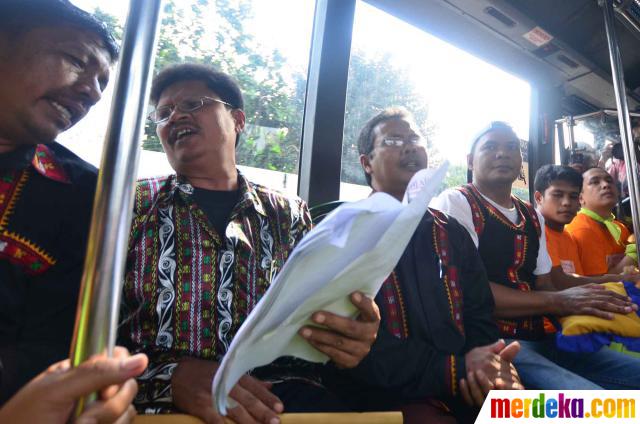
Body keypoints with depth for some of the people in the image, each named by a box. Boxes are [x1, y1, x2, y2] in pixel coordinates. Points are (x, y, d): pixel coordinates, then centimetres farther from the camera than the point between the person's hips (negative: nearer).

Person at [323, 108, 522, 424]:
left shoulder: (452, 233, 14)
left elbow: (480, 317, 11)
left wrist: (490, 367, -11)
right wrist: (455, 369, -15)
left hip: (465, 385, 5)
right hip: (384, 393, -4)